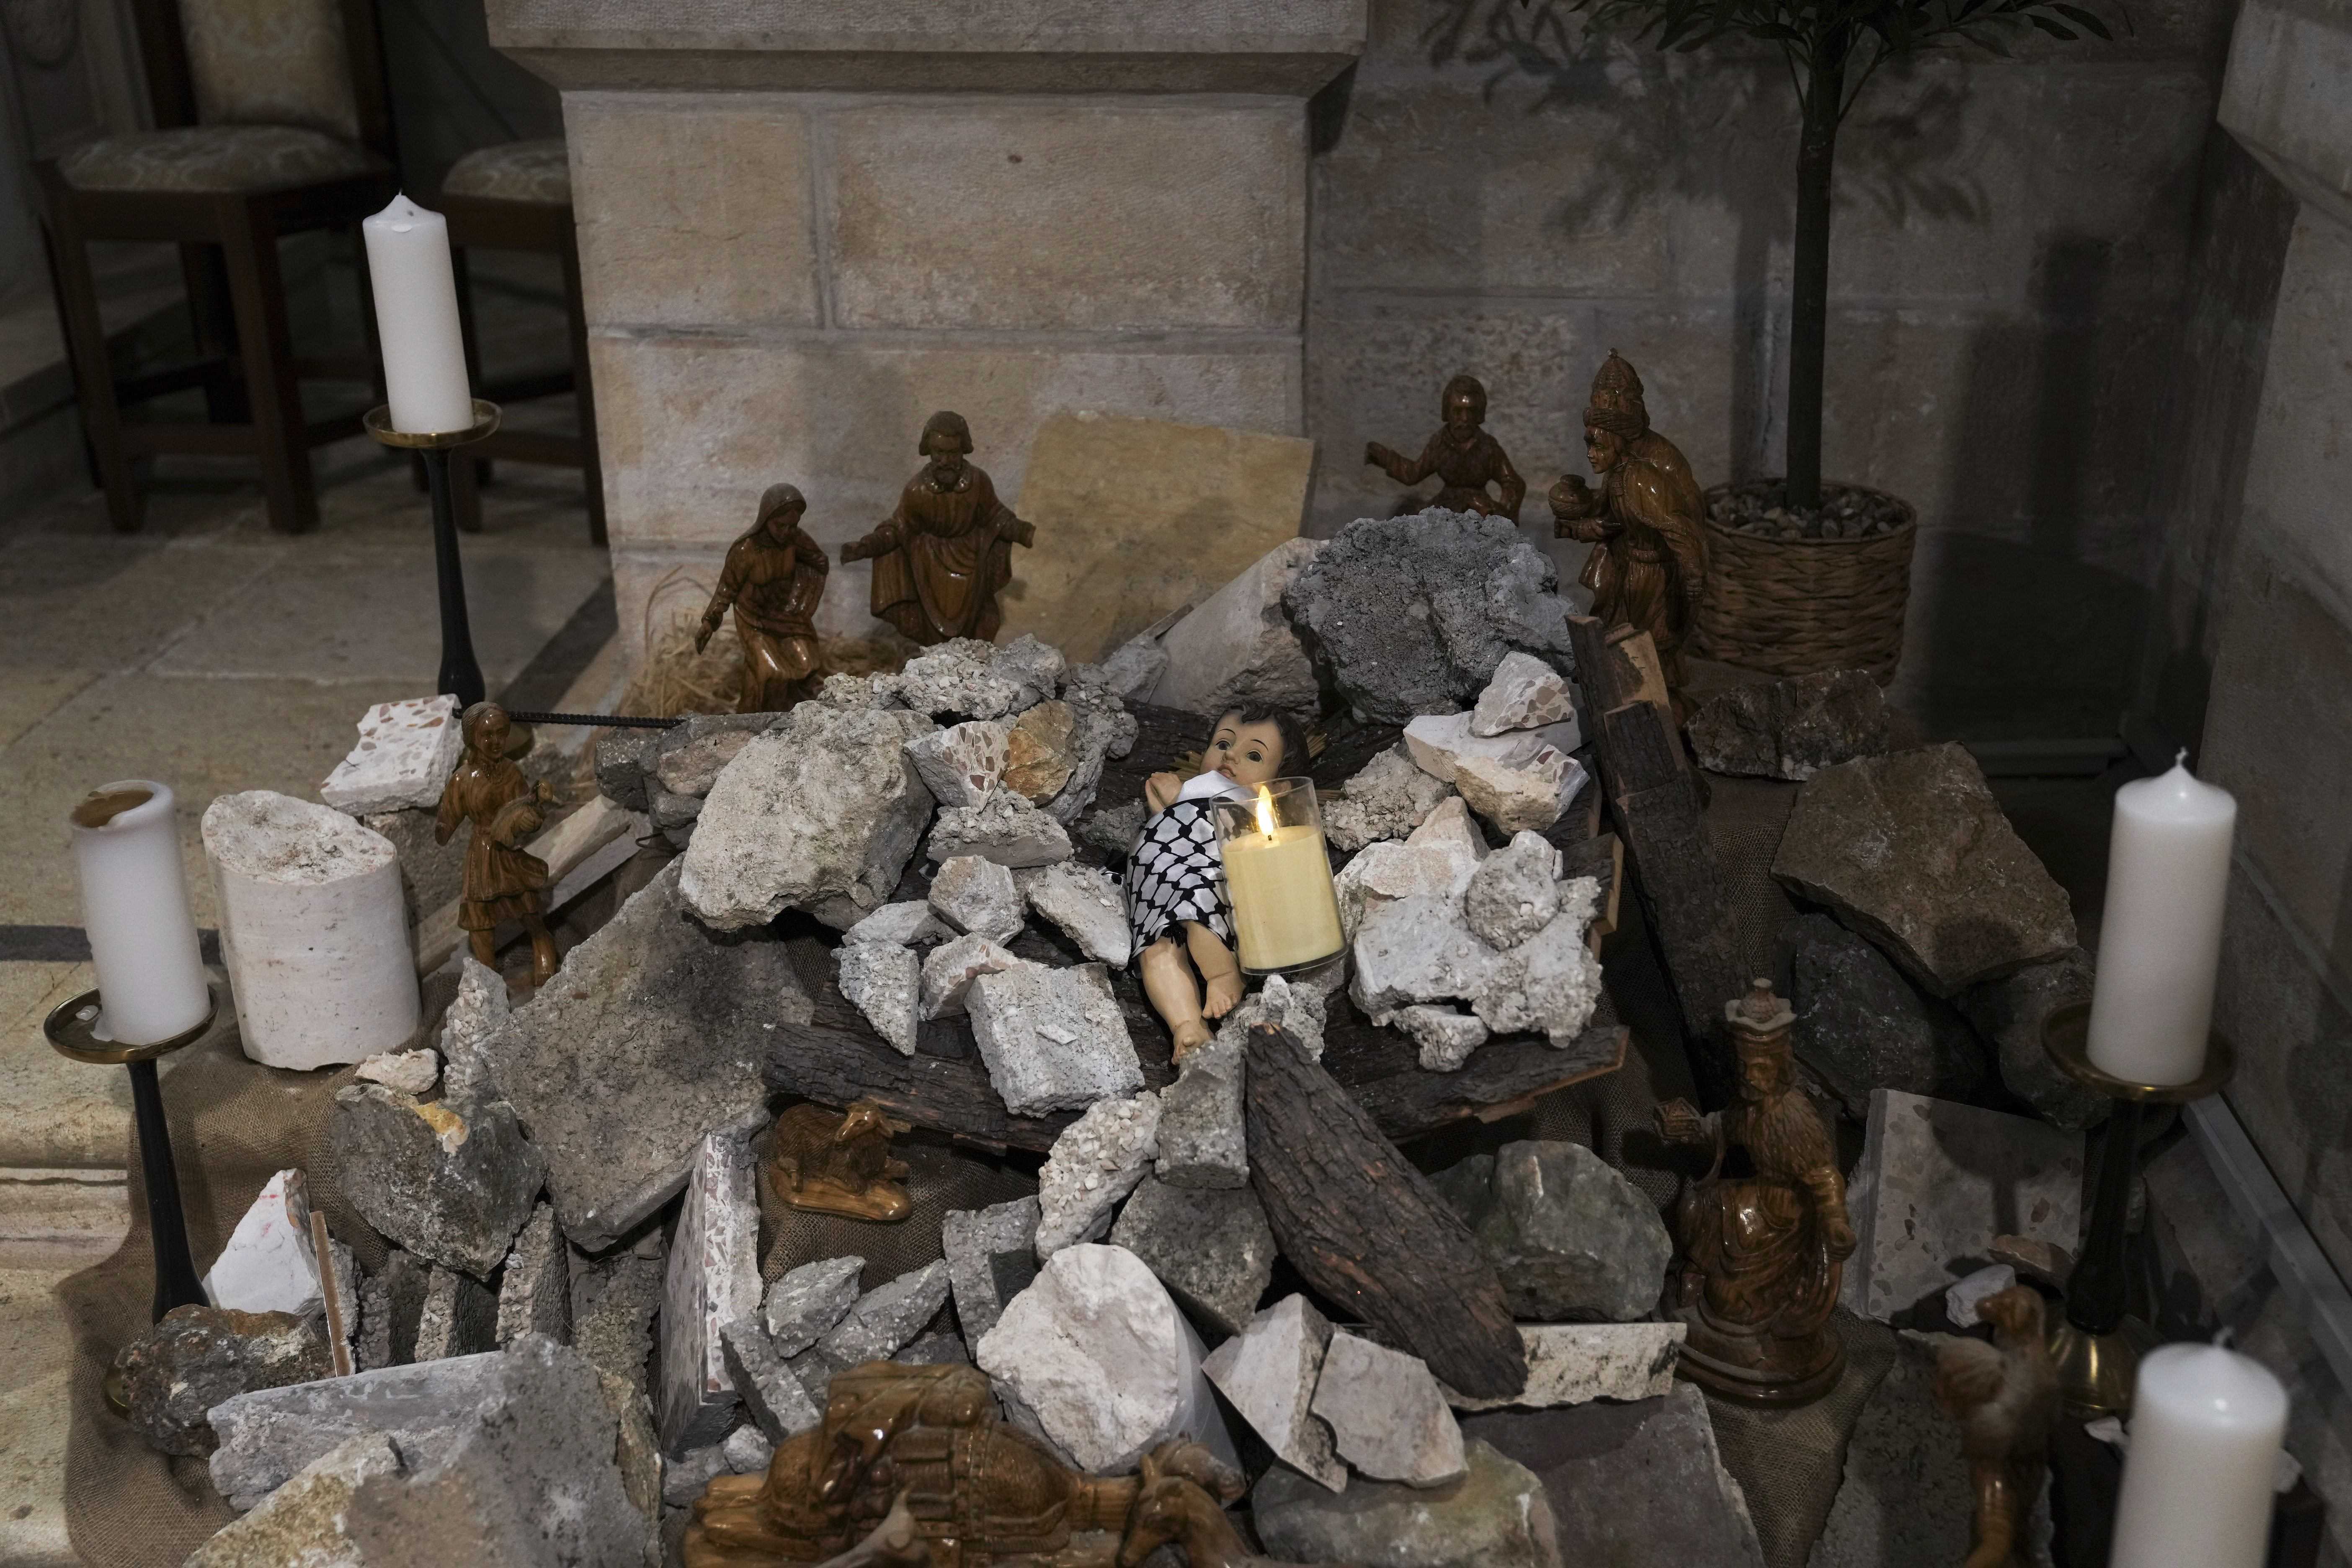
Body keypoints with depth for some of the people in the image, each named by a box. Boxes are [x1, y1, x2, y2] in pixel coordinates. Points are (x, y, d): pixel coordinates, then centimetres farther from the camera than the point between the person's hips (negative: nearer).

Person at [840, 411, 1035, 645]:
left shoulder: (978, 482, -23)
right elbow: (899, 529, -11)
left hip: (970, 558, 1)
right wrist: (864, 547, -21)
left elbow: (994, 516, -4)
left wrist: (1021, 531, -15)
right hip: (933, 562, -1)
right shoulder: (917, 491, -26)